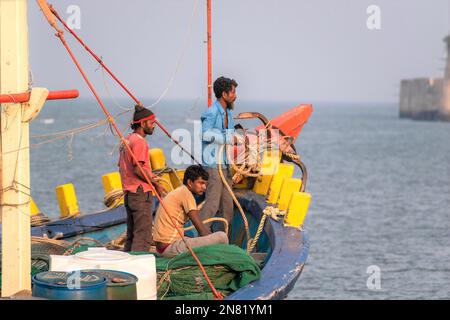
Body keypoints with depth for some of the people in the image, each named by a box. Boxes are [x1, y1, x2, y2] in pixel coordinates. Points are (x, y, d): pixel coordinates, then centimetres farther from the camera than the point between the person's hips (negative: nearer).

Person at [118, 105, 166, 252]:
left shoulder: (127, 140, 17)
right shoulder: (139, 141, -13)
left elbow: (122, 167, 22)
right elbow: (137, 169, -20)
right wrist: (155, 184, -12)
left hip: (129, 193, 10)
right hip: (141, 193, -10)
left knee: (131, 235, 14)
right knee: (143, 236, -10)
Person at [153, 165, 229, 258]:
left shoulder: (177, 192, 19)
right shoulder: (186, 193, -10)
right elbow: (201, 229, -13)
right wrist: (215, 239, 0)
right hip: (171, 247, -11)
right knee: (222, 237, -16)